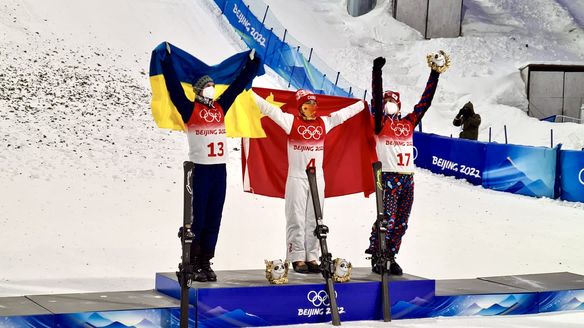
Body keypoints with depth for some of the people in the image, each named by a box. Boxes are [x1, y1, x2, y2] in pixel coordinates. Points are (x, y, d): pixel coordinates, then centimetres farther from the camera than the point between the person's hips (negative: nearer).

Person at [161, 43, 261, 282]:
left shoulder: (220, 107, 14)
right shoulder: (189, 109, -1)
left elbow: (238, 85, 21)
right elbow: (174, 86, -9)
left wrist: (252, 63, 24)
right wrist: (167, 61, -13)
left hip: (219, 169, 5)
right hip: (200, 169, -5)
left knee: (213, 219, 7)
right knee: (197, 219, -4)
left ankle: (205, 263, 14)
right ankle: (193, 265, 1)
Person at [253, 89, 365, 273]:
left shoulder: (324, 122, 11)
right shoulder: (291, 121, -1)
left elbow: (345, 113, 21)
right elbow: (269, 109, -6)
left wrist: (364, 104, 27)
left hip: (318, 179, 4)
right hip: (297, 178, -4)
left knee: (314, 220, 6)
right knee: (297, 220, -3)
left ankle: (311, 257, 11)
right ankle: (297, 258, 2)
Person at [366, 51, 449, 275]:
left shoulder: (409, 122, 16)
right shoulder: (380, 123, 2)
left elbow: (425, 101, 17)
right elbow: (376, 98, -10)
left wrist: (435, 74, 15)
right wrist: (377, 71, -20)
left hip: (407, 178, 5)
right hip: (388, 177, -5)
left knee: (401, 222, 6)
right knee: (387, 219, -11)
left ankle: (391, 257, 14)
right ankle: (376, 257, -2)